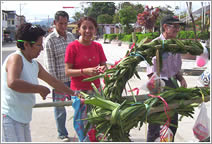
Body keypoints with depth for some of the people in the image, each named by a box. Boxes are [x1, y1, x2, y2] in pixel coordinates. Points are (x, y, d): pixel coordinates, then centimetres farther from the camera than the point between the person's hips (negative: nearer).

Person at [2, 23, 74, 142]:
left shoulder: (35, 65, 12)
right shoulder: (15, 58, -15)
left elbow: (53, 81, 22)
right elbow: (12, 82, -33)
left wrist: (73, 94, 25)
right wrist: (40, 89, -24)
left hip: (23, 118, 9)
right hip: (9, 117, -9)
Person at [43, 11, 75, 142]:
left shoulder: (71, 36, 7)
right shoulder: (50, 40, -9)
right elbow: (50, 64, -11)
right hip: (59, 79, -5)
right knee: (60, 107, 8)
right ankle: (62, 134, 25)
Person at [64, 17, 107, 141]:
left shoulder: (98, 46, 6)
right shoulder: (73, 46, -7)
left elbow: (104, 65, 12)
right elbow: (68, 71, -9)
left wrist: (103, 69, -11)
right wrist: (84, 71, -24)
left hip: (95, 89, 4)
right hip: (79, 91, -4)